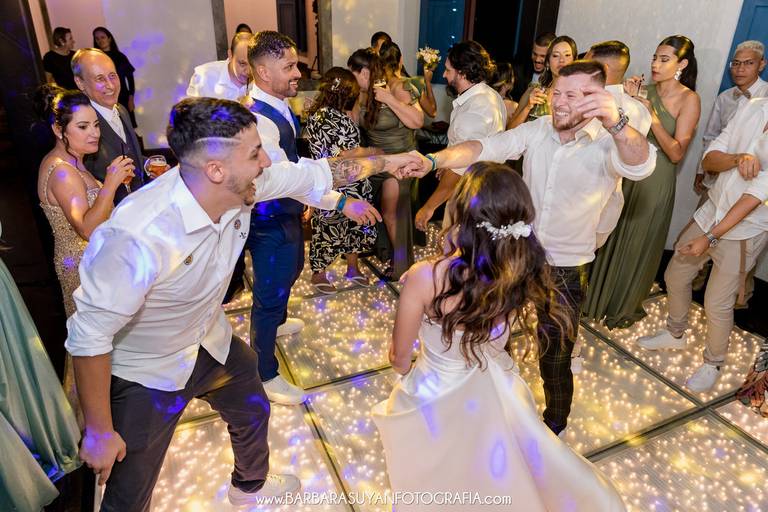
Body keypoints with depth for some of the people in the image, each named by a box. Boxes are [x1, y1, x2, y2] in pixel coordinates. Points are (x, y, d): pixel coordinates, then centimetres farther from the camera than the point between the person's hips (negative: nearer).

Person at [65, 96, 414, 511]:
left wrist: (384, 161, 2)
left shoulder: (242, 184, -21)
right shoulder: (140, 237, -39)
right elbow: (89, 335, -28)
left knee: (253, 412, 28)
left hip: (210, 341, 7)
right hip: (144, 373, -7)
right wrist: (99, 432, -18)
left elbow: (314, 173, -5)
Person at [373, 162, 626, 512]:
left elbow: (399, 358, -13)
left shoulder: (426, 277, -32)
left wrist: (409, 371, 10)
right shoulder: (523, 272, -20)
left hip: (434, 402, -2)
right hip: (496, 397, 3)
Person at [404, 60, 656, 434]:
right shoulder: (537, 130, -5)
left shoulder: (607, 144, -16)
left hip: (565, 271, -4)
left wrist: (615, 122, -59)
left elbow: (641, 165, -37)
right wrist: (434, 160, -33)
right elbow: (486, 148, -15)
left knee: (555, 361, 11)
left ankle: (554, 425, 42)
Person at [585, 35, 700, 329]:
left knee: (638, 244, 10)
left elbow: (677, 153, -16)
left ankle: (627, 307, 31)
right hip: (627, 174, 4)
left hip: (656, 182, -4)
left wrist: (653, 117, -24)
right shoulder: (647, 91, 2)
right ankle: (601, 296, 34)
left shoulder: (689, 100, -10)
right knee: (612, 238, 13)